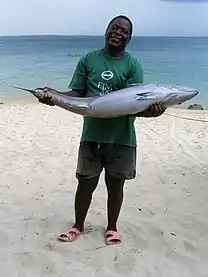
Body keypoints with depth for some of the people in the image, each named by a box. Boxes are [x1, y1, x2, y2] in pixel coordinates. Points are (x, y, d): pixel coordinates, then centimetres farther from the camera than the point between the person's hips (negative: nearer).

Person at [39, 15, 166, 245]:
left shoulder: (133, 65, -2)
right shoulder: (88, 60, 3)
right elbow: (77, 93, 3)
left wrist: (149, 110, -32)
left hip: (122, 138, -1)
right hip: (91, 135, 1)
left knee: (115, 184, 12)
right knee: (86, 183, 10)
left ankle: (111, 228, 33)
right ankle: (78, 226, 32)